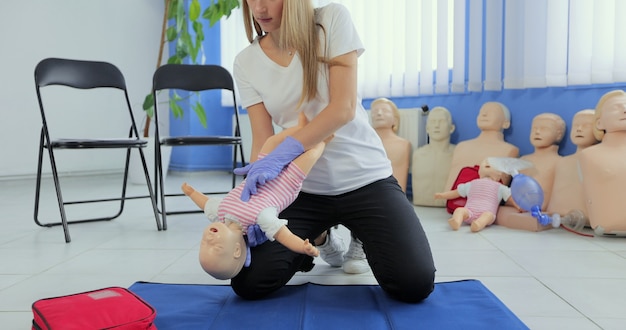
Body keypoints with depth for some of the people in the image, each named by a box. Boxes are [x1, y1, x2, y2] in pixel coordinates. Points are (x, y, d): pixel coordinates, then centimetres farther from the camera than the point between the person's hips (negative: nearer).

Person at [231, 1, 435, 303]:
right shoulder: (246, 63, 0)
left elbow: (343, 108, -16)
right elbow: (262, 139, -4)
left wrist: (283, 153, -29)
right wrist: (254, 188, -23)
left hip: (363, 177, -2)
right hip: (302, 187, 3)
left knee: (415, 285, -18)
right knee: (249, 284, -9)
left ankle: (361, 237, 16)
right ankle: (319, 238, 20)